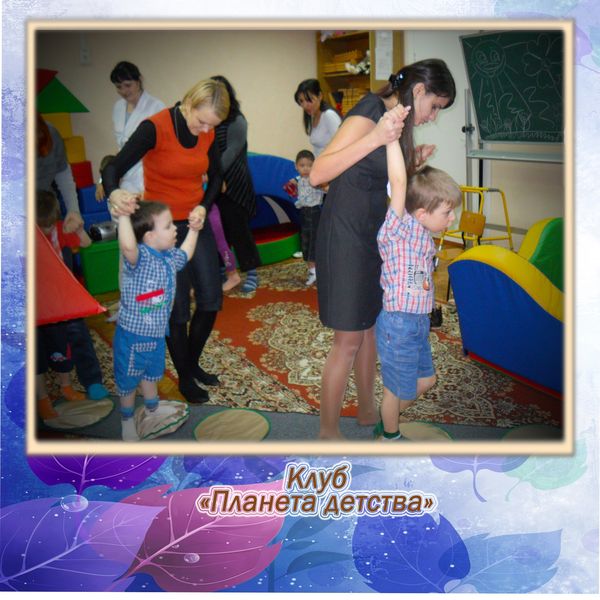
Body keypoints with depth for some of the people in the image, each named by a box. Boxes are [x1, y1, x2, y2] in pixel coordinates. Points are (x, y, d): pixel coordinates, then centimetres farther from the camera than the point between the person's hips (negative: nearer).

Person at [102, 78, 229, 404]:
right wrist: (114, 194, -46)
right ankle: (184, 377, 22)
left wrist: (204, 206, -6)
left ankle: (193, 363, 30)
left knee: (211, 299, 7)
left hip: (196, 223, 6)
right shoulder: (155, 128, -19)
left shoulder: (207, 133, -2)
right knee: (177, 308, 1)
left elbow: (215, 175, 13)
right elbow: (113, 168, -23)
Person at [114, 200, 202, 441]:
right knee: (128, 382, 16)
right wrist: (123, 214, -54)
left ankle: (152, 411, 53)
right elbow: (128, 246, -52)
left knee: (152, 375, 29)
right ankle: (127, 420, 40)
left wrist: (193, 230, 17)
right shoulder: (139, 257, -27)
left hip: (157, 335, 7)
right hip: (132, 337, -7)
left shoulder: (170, 257, -1)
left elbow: (184, 255, 24)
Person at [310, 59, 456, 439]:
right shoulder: (369, 113, -18)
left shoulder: (396, 119, 10)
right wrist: (375, 139, -34)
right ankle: (329, 431, 13)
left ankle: (367, 410, 35)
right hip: (346, 237, -9)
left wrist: (412, 163, 5)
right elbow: (317, 174, -26)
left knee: (370, 327, 18)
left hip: (372, 237, 9)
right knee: (348, 341, -2)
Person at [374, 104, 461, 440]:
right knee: (397, 387, 11)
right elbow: (399, 181, -31)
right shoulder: (400, 229, -20)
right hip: (398, 324, -9)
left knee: (426, 380, 23)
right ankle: (390, 435, 35)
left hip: (419, 322, 9)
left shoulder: (424, 236, 7)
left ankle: (386, 420, 43)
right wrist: (391, 132, -35)